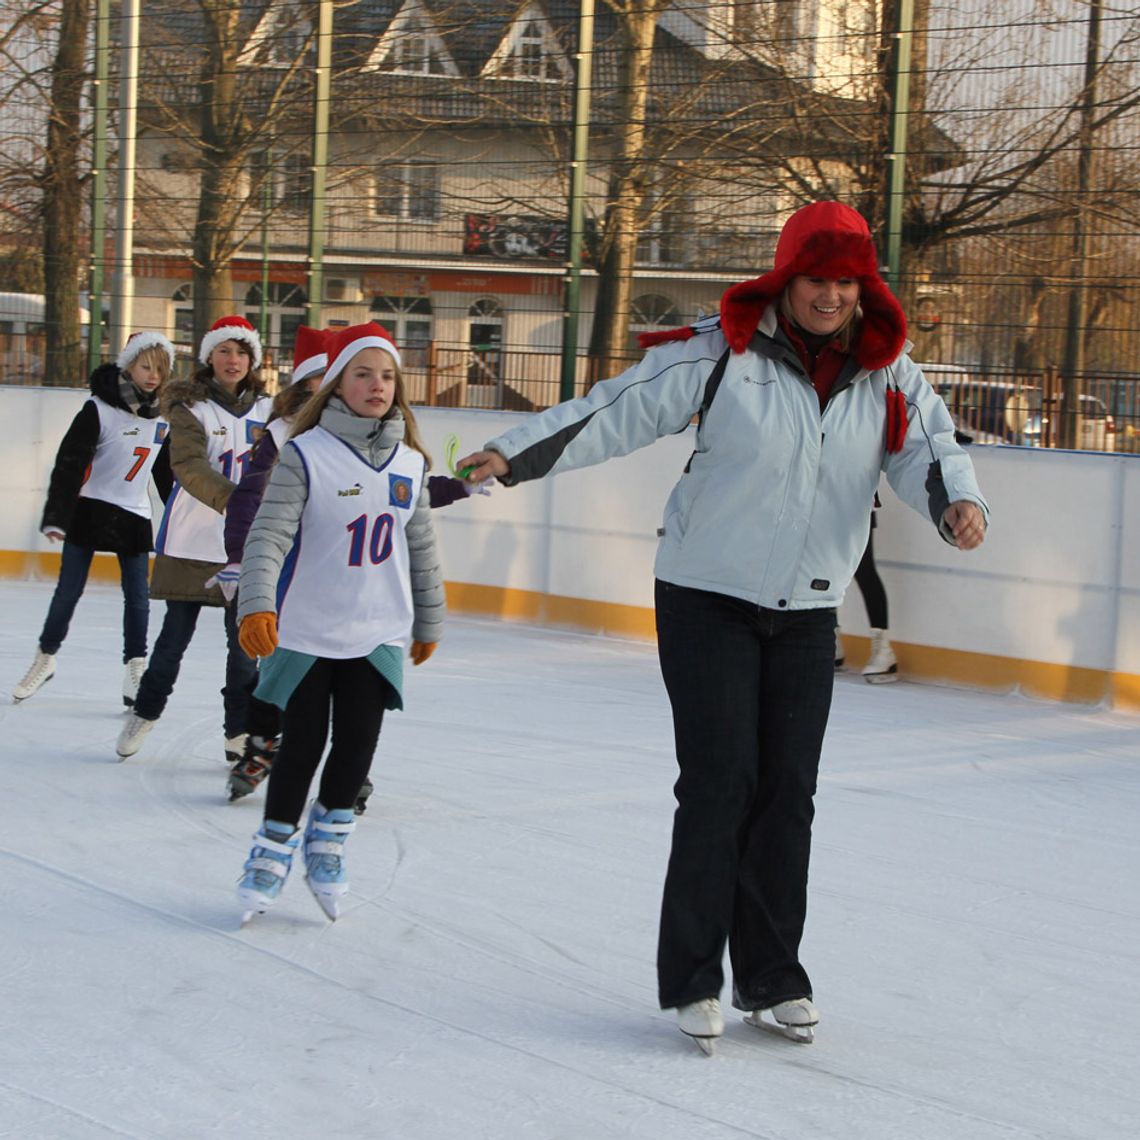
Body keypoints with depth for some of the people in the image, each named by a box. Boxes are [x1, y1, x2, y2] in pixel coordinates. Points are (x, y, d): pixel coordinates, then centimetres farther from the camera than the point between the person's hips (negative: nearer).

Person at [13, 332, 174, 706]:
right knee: (68, 591, 3)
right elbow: (70, 464, -15)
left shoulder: (164, 416, 4)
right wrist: (56, 517, -23)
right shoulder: (100, 409, -11)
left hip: (134, 518, 3)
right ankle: (46, 657, 19)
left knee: (138, 598, -1)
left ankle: (135, 668, 9)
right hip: (88, 510, -3)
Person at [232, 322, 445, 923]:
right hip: (306, 631, -4)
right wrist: (257, 605, -32)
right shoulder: (305, 455, -11)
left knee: (358, 743, 2)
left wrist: (428, 622, 20)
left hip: (378, 633, 4)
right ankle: (273, 850, 23)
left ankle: (327, 835, 27)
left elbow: (420, 545, 14)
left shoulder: (409, 462, 4)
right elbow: (269, 533, -19)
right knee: (302, 744, 4)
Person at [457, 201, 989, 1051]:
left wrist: (958, 502, -28)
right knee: (719, 783, -7)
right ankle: (691, 980, 3)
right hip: (708, 599, -4)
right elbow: (621, 409, -10)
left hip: (809, 614, 4)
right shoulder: (723, 352, -11)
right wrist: (517, 454, -16)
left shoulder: (888, 374, 1)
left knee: (788, 793, 7)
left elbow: (929, 448, -5)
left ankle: (772, 978, 19)